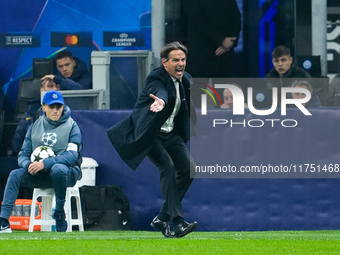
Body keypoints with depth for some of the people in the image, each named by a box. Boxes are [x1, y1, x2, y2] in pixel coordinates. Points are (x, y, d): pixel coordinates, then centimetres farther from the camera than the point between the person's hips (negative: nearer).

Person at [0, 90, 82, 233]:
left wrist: (45, 164, -28)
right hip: (40, 176, 4)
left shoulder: (71, 126, -1)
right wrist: (28, 165, -19)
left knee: (58, 169, -38)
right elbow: (23, 154, 8)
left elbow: (72, 155, -16)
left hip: (67, 173, -4)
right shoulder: (35, 127, 13)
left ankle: (60, 213, -22)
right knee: (15, 174, -21)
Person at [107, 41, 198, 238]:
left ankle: (162, 218, 3)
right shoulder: (157, 78, -20)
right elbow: (159, 91, -44)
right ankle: (178, 222, -29)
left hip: (171, 133, 8)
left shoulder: (185, 79, 5)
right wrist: (161, 101, -67)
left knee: (189, 169, -5)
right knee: (167, 166, -25)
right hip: (149, 133, -8)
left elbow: (191, 106, 21)